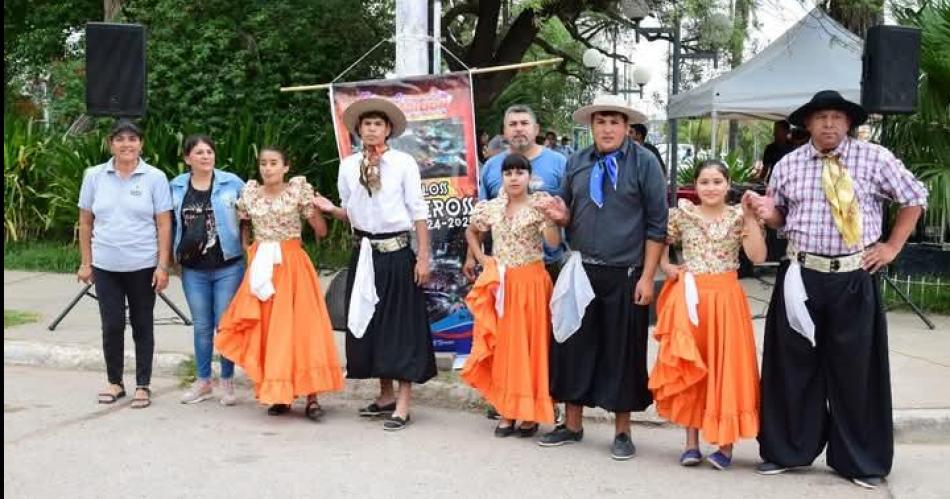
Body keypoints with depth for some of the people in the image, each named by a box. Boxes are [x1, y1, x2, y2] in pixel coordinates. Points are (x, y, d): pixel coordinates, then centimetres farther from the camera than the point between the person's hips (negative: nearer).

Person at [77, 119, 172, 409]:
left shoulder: (155, 178, -3)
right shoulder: (94, 176, 3)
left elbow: (164, 225, -3)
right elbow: (86, 222, 8)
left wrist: (163, 266, -8)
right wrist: (85, 263, 6)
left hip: (143, 266, -2)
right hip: (105, 266, 2)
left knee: (142, 325, 8)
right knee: (112, 326, 4)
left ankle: (143, 386, 18)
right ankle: (115, 383, 21)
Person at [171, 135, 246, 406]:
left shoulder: (232, 183, -2)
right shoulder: (176, 187, 6)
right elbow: (171, 223, 15)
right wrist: (171, 257, 12)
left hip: (228, 267, -2)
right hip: (193, 270, 2)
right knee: (202, 326, 12)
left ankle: (227, 382, 17)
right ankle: (203, 381, 24)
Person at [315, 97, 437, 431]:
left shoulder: (404, 163, -5)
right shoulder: (348, 166, 7)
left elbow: (419, 212, -5)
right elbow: (350, 214, 12)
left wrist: (423, 257, -10)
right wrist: (330, 209, -9)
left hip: (396, 253, -5)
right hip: (364, 252, 5)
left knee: (401, 324, -2)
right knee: (368, 323, 10)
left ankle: (403, 405, 3)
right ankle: (386, 396, 25)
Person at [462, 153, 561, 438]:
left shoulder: (538, 207, -6)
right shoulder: (491, 208, 5)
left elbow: (554, 242, -19)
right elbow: (471, 232, 22)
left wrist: (549, 217, -34)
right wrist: (482, 259, 9)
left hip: (531, 283, -3)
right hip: (500, 284, 3)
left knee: (529, 344, 1)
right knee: (503, 346, 6)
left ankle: (529, 413, 10)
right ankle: (506, 412, 15)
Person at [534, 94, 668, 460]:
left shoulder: (644, 162, -4)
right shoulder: (576, 163, 8)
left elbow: (657, 224, -6)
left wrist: (647, 277, -10)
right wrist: (560, 216, -7)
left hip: (624, 275, -4)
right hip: (582, 271, 4)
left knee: (622, 351, 5)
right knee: (573, 344, 8)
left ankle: (622, 431, 20)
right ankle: (572, 425, 24)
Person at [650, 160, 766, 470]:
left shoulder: (738, 217, 1)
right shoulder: (682, 214, 3)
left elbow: (758, 257, -10)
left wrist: (750, 218, -15)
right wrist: (666, 267, 0)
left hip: (725, 298, -1)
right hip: (689, 297, 1)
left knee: (725, 368, 0)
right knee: (688, 368, 3)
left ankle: (726, 444, 11)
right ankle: (691, 443, 13)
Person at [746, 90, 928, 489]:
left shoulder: (875, 158, -1)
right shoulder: (788, 165, 5)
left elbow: (915, 197, 9)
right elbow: (778, 217, 15)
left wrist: (893, 246, 3)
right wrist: (767, 213, -9)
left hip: (854, 279, -2)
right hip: (801, 277, 2)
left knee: (855, 368, 6)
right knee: (793, 365, 8)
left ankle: (861, 460, 21)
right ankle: (787, 450, 23)